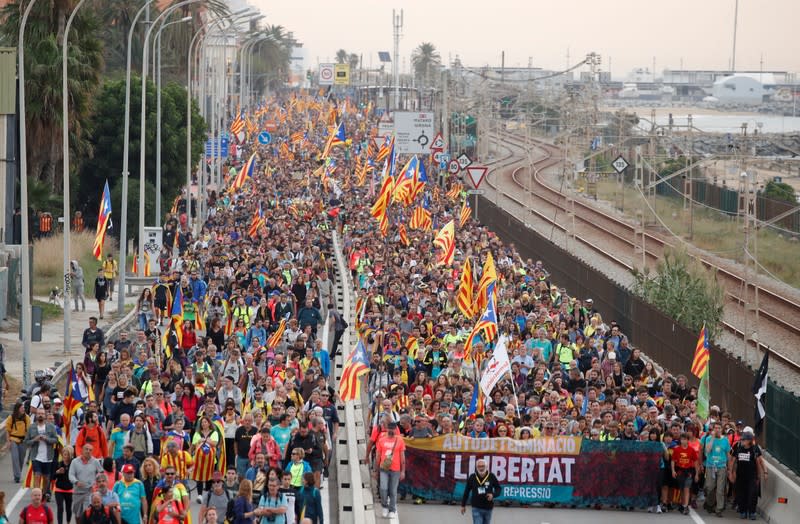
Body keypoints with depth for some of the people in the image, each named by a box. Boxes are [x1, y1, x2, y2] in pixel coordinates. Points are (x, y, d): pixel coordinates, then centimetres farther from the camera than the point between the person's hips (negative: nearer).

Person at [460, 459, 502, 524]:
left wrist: (493, 495, -19)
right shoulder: (472, 477, -8)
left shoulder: (491, 476, -7)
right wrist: (463, 505, 10)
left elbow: (498, 489, 3)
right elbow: (466, 492, 4)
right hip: (476, 508, -2)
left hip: (488, 508, 2)